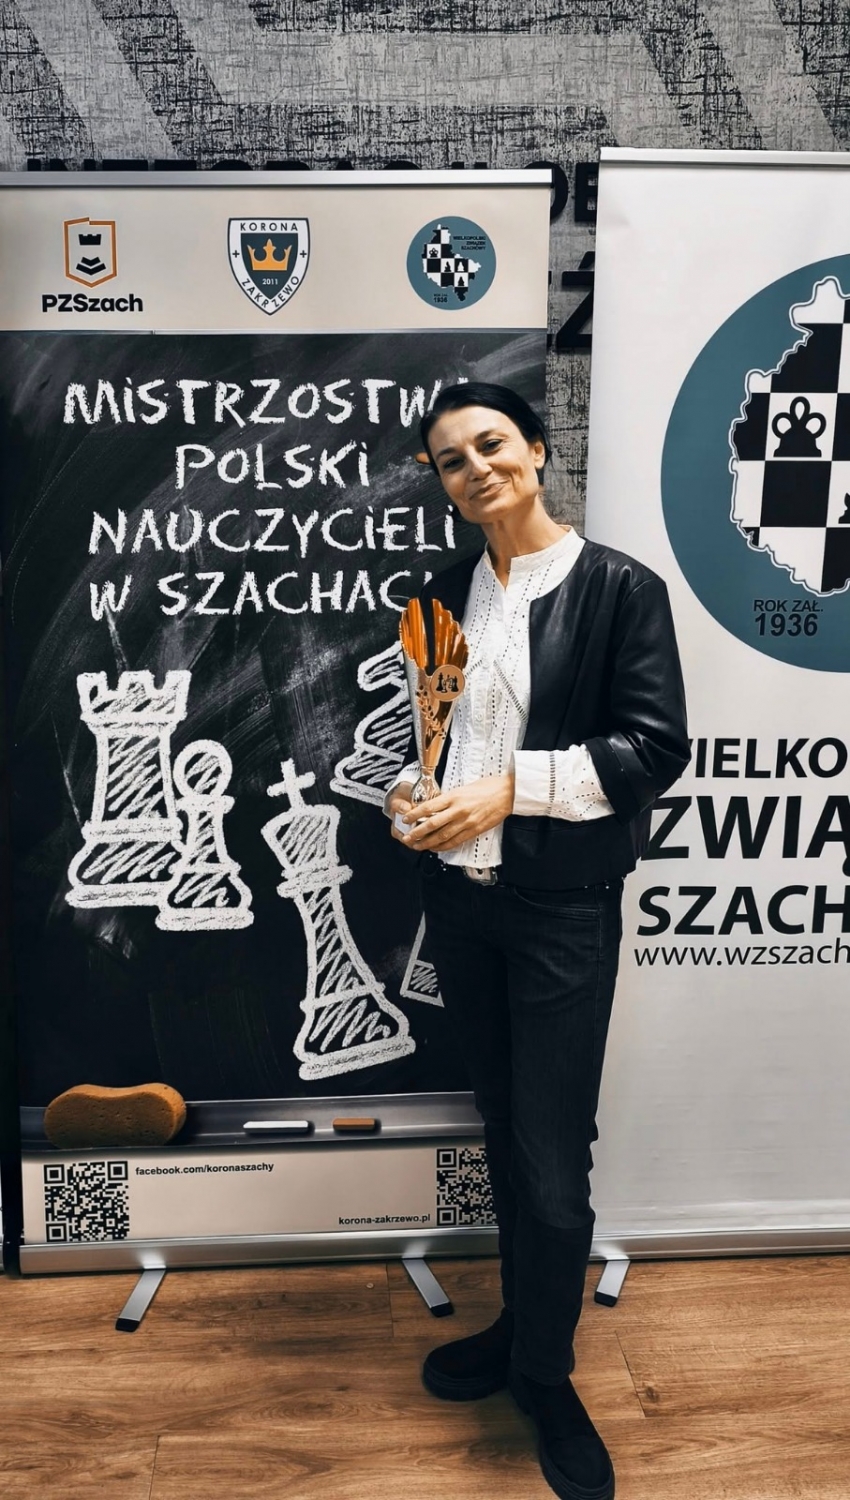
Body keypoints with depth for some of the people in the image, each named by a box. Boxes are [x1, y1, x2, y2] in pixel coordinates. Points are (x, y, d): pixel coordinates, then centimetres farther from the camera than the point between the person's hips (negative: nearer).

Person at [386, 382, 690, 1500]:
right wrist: (408, 789, -7)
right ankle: (522, 1323, 38)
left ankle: (545, 1371, 25)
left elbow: (656, 748, -12)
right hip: (460, 896, 5)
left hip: (563, 905, -4)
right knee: (504, 1132, 18)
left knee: (554, 1158, 1)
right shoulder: (445, 596, 8)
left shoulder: (619, 588, -6)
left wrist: (511, 785, -20)